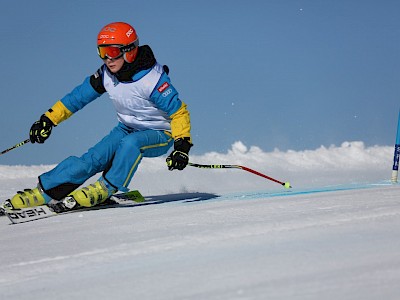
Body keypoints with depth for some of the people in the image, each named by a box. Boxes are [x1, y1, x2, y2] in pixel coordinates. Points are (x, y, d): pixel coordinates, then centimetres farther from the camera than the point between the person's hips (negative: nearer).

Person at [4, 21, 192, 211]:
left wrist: (182, 146, -33)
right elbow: (78, 96, 3)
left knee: (130, 142, -38)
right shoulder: (106, 75, -8)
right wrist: (48, 119, 0)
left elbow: (179, 112, -23)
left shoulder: (152, 79, -27)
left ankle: (105, 189, -24)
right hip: (127, 129, 5)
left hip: (159, 135, -5)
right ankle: (43, 191, -15)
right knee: (92, 160, -16)